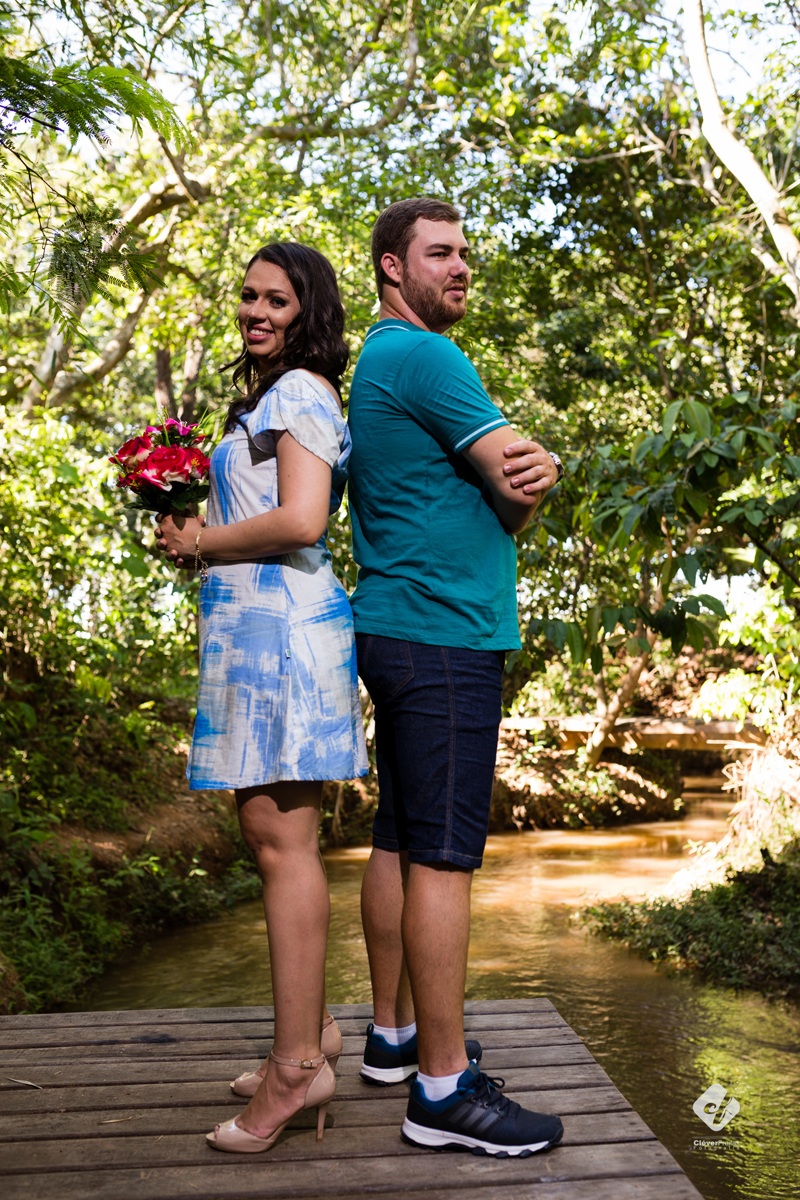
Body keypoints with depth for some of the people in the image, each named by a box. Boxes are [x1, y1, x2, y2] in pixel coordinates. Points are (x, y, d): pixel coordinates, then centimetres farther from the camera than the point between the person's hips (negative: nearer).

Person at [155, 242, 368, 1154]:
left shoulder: (299, 392, -5)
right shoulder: (273, 398, 26)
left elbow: (299, 522, -19)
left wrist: (201, 543, -6)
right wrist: (195, 535, 14)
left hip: (281, 618, -11)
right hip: (254, 624, 11)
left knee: (280, 838, -10)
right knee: (270, 832, 12)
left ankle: (297, 1062, -3)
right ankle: (311, 1029, 22)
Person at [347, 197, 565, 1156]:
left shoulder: (382, 362, 23)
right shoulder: (423, 357, -10)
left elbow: (494, 487, 17)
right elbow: (518, 491, -13)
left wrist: (528, 470, -5)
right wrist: (538, 473, 9)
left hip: (398, 630, 10)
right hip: (444, 635, -10)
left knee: (400, 842, 14)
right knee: (443, 857, -7)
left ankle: (395, 1035, 25)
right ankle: (444, 1089, 1)